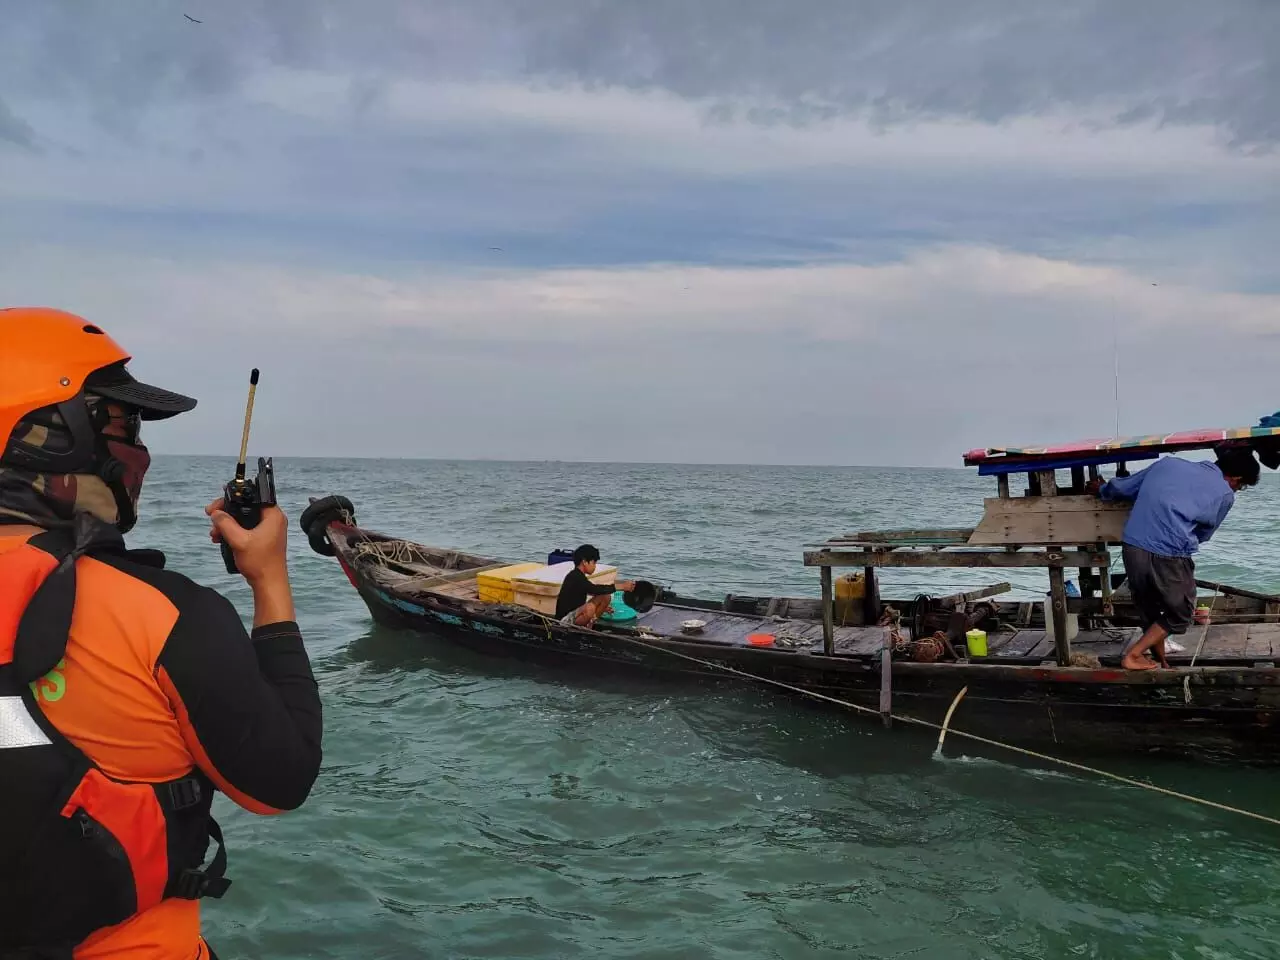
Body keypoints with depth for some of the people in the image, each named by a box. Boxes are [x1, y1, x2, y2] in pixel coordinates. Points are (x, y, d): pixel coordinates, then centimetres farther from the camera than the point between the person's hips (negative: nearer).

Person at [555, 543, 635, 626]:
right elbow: (595, 590, -32)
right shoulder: (575, 577, -20)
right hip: (564, 620, -10)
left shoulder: (578, 576, 12)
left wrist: (601, 607, 22)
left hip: (575, 614, 10)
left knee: (606, 597, 2)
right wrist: (621, 586, -30)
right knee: (589, 608, -39)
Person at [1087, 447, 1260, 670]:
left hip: (1132, 549, 5)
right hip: (1168, 556, -5)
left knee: (1149, 612, 23)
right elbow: (1203, 534, 21)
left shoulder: (1168, 462, 18)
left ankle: (1162, 665, 34)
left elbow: (1122, 487, 24)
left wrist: (1102, 489, 44)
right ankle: (1133, 656, 11)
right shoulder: (1224, 494, 8)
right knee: (1180, 614, 18)